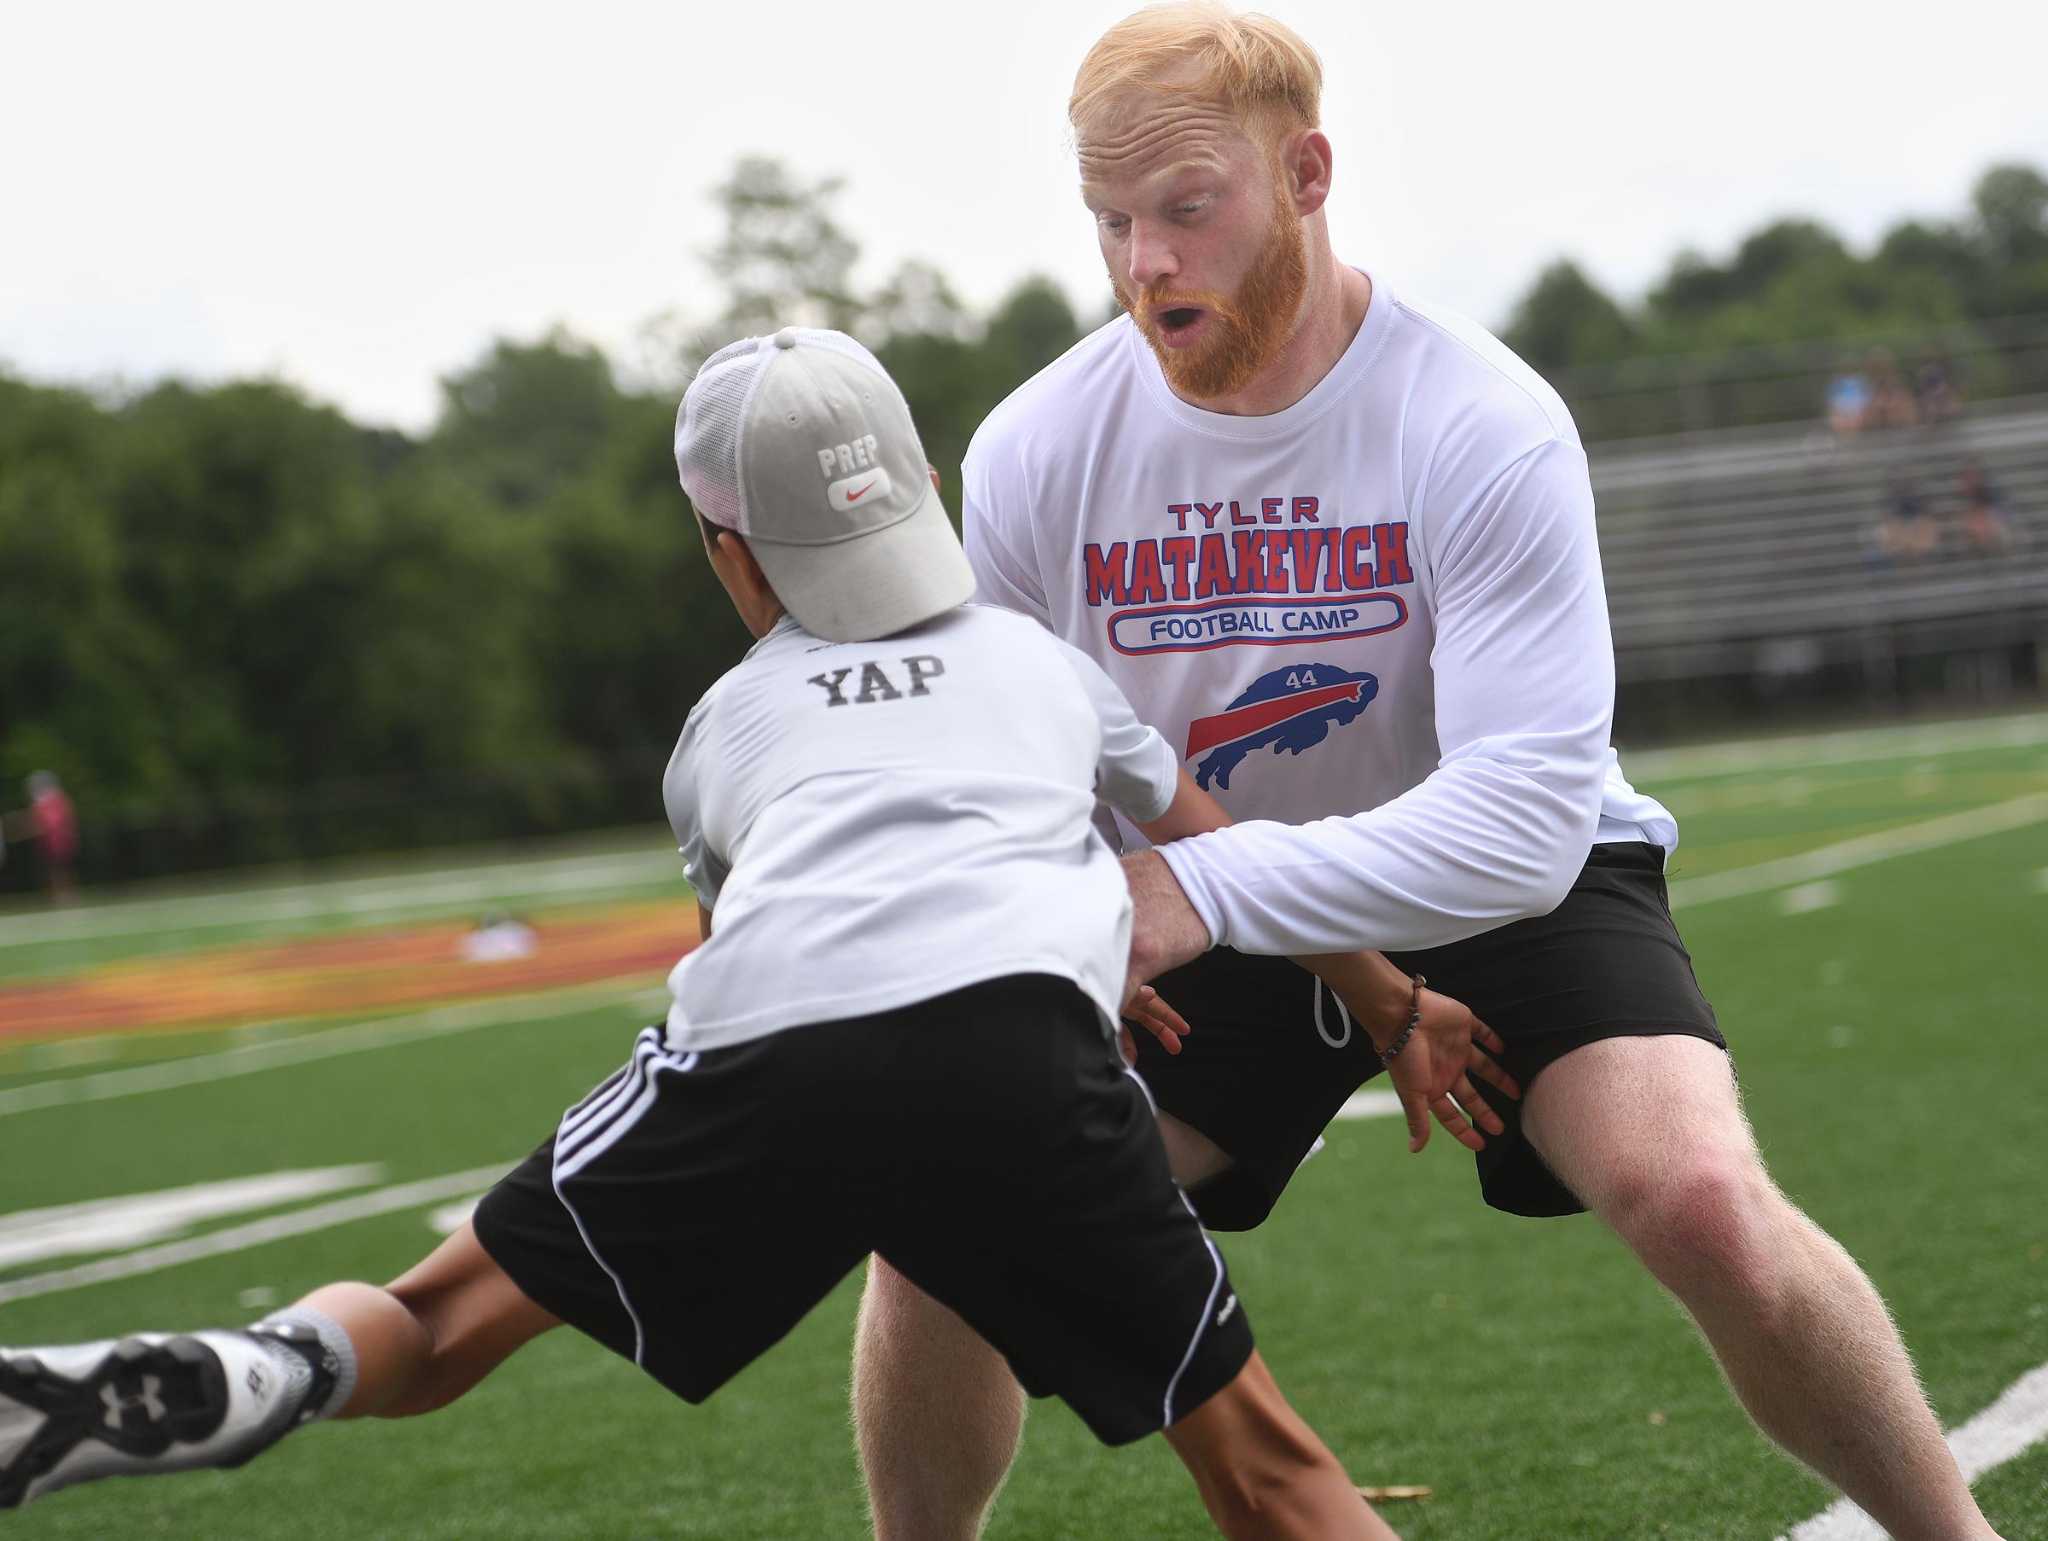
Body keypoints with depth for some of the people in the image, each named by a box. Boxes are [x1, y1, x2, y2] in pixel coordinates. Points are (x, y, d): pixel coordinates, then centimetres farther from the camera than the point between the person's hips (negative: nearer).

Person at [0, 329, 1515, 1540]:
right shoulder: (1047, 660, 35)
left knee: (436, 1332, 12)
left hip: (758, 1058, 0)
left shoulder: (728, 719, 34)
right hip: (1018, 1043, 0)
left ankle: (265, 1372, -18)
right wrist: (1400, 1006, 58)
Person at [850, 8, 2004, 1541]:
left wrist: (1204, 887, -40)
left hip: (1517, 890, -3)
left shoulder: (1486, 427, -26)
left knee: (1702, 1198, -29)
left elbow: (1525, 817, -33)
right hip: (1209, 931, 4)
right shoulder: (1033, 454, -14)